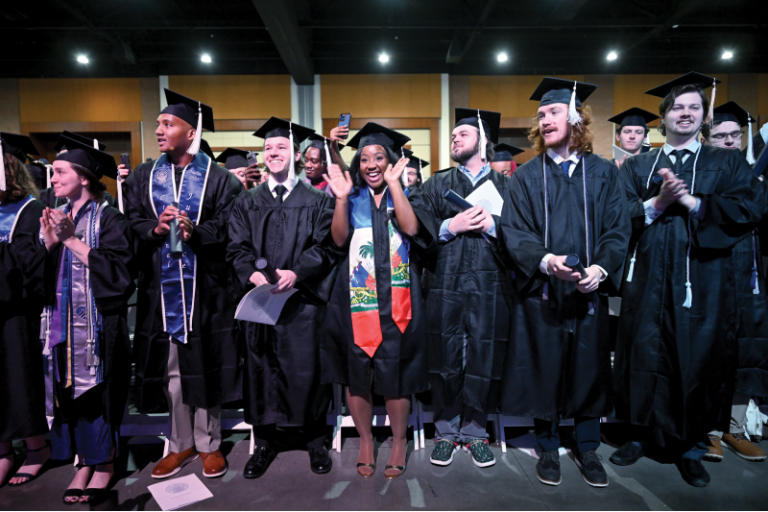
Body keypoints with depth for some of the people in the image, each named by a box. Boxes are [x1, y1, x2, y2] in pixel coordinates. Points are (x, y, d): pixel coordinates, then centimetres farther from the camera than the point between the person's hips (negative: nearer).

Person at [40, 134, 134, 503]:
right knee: (70, 391, 9)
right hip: (65, 321, 6)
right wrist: (49, 243, -6)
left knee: (97, 390, 1)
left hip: (99, 323, -6)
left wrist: (71, 240, -17)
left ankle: (105, 462, 17)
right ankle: (84, 460, 23)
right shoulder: (57, 217, 13)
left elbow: (117, 271, -18)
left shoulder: (108, 218, -7)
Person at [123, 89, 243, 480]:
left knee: (204, 363, 4)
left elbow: (229, 226, -5)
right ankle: (181, 444, 24)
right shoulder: (143, 177, 13)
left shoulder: (218, 178, 3)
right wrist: (155, 228, -13)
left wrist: (195, 231, -21)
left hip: (205, 285, -3)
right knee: (170, 366, 7)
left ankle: (208, 443, 20)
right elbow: (130, 221, 7)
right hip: (161, 285, 3)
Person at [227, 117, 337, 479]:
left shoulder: (317, 201, 6)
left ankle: (314, 439, 21)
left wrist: (296, 272, -19)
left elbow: (325, 246, -4)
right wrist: (252, 273, -15)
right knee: (261, 366, 7)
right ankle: (265, 441, 24)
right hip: (259, 298, 2)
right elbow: (237, 247, 5)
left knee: (307, 368, 3)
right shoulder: (247, 202, 13)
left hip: (303, 298, -2)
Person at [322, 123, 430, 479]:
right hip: (356, 295, 1)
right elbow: (339, 239, -3)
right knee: (357, 370, 5)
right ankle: (365, 440, 26)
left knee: (394, 371, 0)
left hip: (395, 296, -1)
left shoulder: (403, 193, 9)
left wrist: (393, 183, -12)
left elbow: (411, 228, -12)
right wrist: (341, 199, -14)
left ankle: (399, 441, 22)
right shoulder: (353, 196, 11)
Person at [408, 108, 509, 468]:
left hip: (489, 285, 0)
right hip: (446, 285, 1)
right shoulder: (437, 185, 14)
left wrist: (492, 226, -13)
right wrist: (450, 226, -11)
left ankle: (475, 430, 21)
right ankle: (446, 431, 20)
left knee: (484, 358, 3)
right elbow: (415, 227, 1)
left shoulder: (506, 186, 12)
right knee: (446, 357, 4)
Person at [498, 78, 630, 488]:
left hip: (589, 291, 1)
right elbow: (513, 231, -5)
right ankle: (549, 449, 25)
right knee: (545, 370, 7)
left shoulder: (603, 172, 6)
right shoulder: (526, 175, 4)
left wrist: (600, 268, -17)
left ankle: (587, 449, 29)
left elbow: (618, 231, 1)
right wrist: (545, 260, -22)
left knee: (588, 370, 10)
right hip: (541, 291, -1)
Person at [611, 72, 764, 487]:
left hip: (702, 280, 0)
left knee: (698, 360, 5)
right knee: (644, 356, 5)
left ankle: (688, 447, 22)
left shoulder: (728, 164, 12)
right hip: (647, 279, 0)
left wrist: (690, 201, -11)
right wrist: (658, 202, -15)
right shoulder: (637, 167, 12)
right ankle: (641, 434, 22)